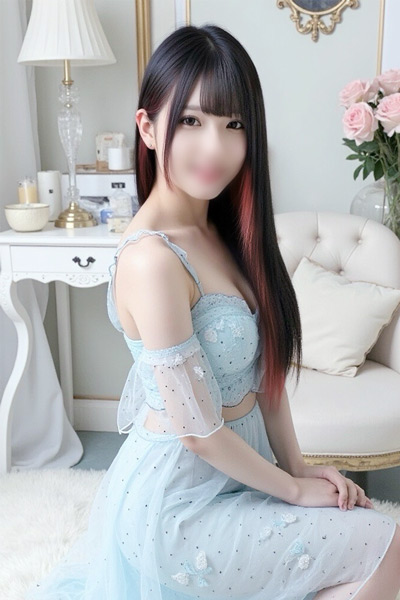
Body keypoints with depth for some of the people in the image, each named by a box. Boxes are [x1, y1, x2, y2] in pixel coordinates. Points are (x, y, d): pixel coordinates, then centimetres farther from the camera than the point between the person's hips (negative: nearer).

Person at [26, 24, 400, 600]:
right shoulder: (152, 258, -26)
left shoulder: (225, 231, 1)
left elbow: (264, 366, 4)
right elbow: (198, 430, -22)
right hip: (177, 499, -7)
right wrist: (294, 490, -9)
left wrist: (298, 466, -2)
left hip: (236, 467, 8)